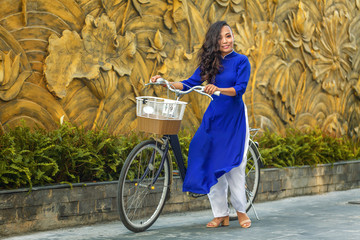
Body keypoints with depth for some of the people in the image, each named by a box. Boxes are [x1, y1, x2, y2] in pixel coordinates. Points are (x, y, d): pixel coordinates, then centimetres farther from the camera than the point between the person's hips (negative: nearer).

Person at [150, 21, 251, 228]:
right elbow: (190, 83, 6)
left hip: (234, 117, -4)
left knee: (233, 164, -6)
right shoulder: (210, 63, 9)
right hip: (214, 116, 4)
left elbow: (240, 88, -15)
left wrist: (219, 89, -33)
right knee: (210, 163, -3)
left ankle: (241, 210, 13)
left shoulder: (241, 61, -4)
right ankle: (221, 214, 5)